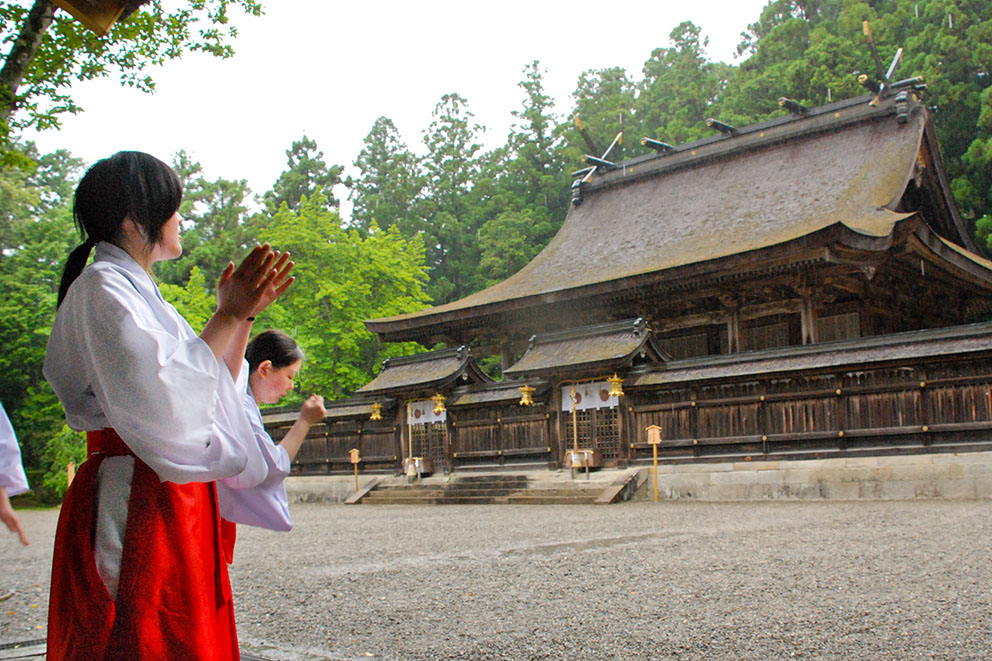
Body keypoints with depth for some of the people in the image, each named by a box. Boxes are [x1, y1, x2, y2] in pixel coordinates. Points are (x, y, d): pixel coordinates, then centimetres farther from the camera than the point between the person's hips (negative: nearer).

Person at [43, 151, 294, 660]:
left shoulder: (138, 293, 19)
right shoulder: (102, 289, -10)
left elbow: (217, 390, 19)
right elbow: (162, 401, -24)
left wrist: (245, 314, 9)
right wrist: (228, 317, -17)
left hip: (175, 510, 9)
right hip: (135, 510, -9)